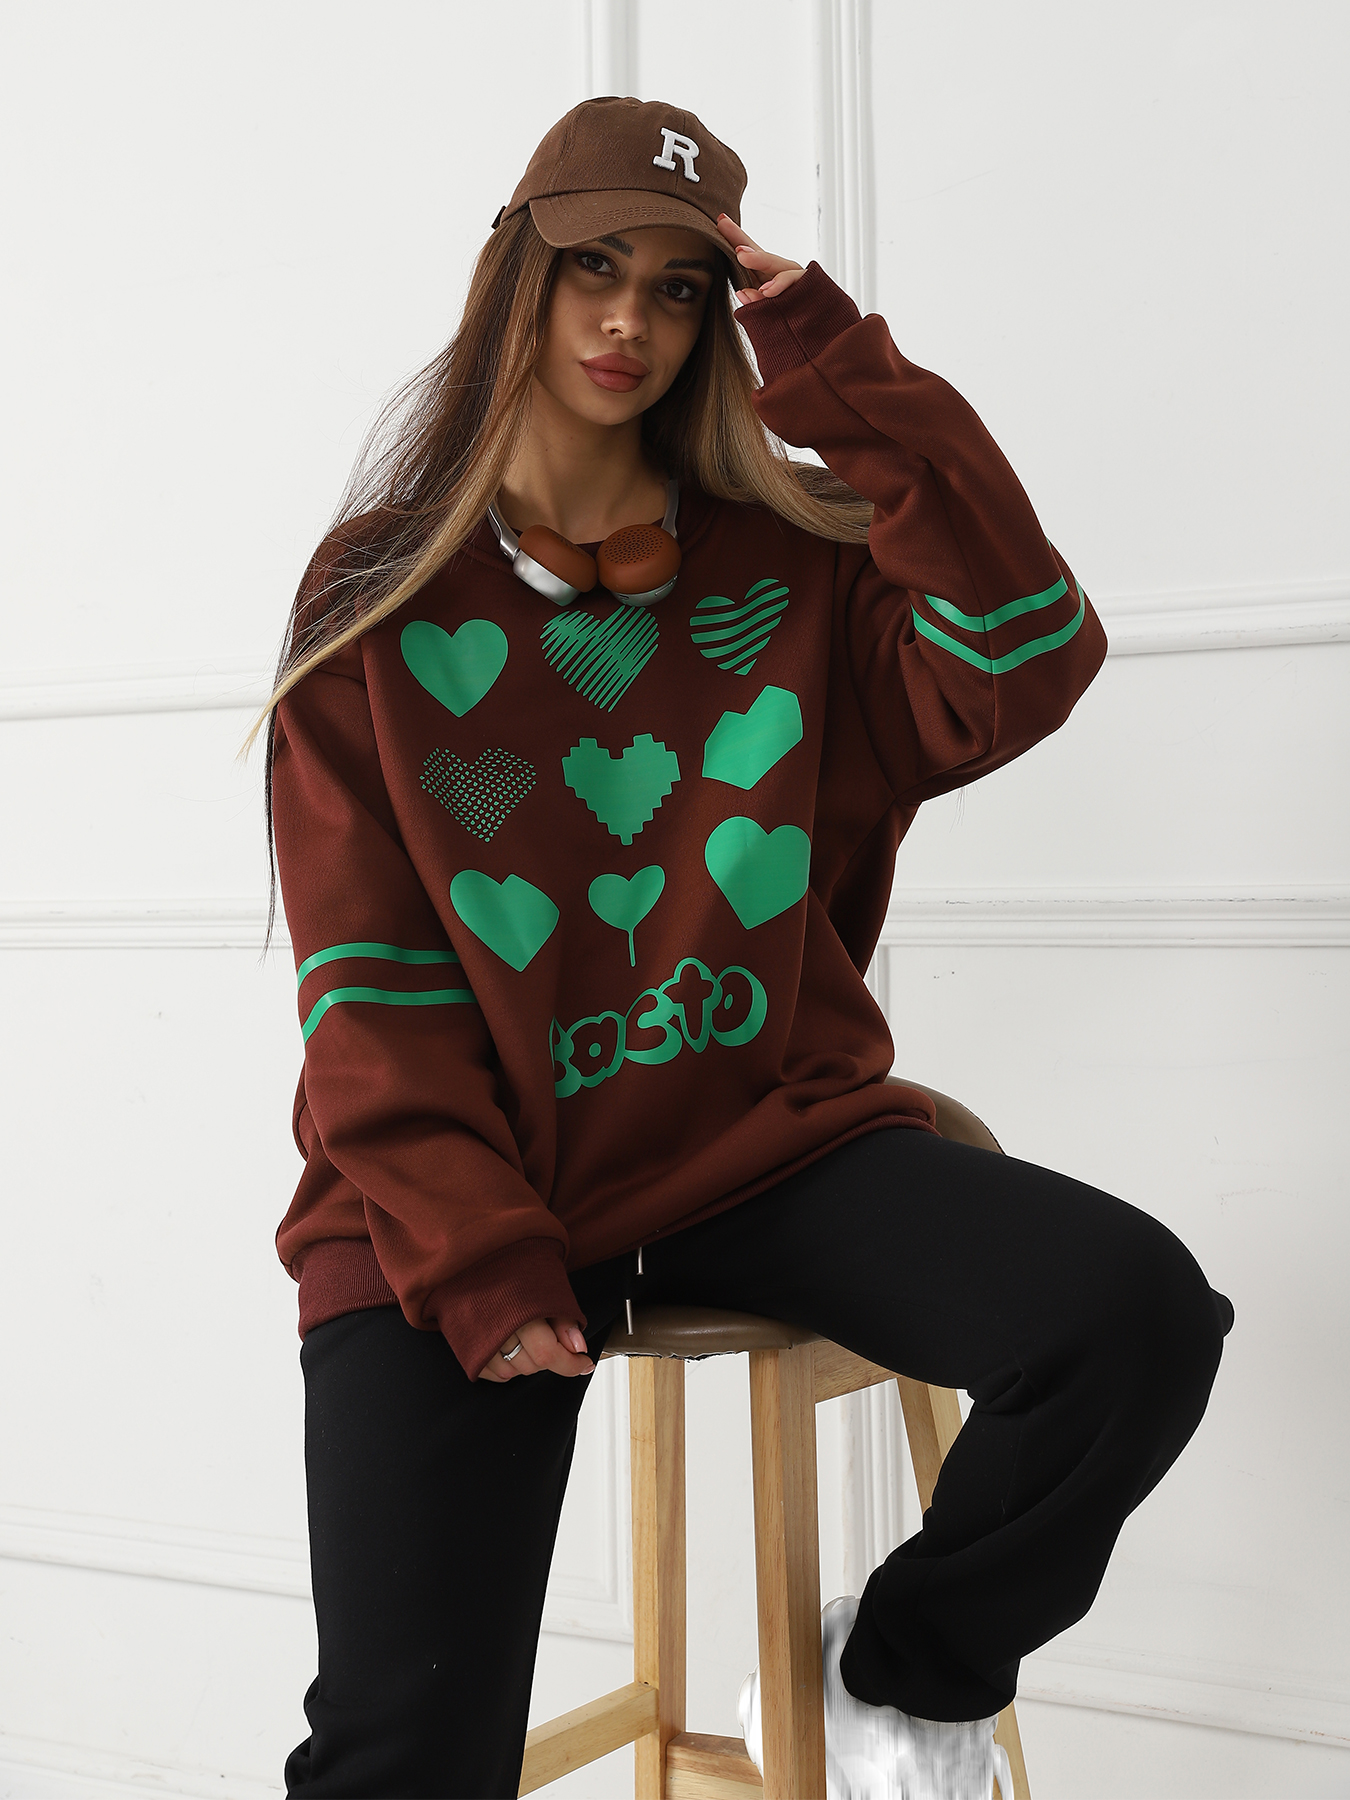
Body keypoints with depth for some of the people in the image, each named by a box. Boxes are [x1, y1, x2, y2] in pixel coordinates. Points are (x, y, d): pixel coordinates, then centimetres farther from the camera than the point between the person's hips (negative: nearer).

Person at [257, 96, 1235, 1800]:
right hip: (475, 1188, -2)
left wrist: (846, 383, -9)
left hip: (767, 1138, 2)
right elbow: (370, 978, -2)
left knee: (1137, 1309, -23)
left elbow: (1024, 668, -10)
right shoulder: (380, 593, 4)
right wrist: (471, 1261, -13)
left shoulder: (789, 558, 8)